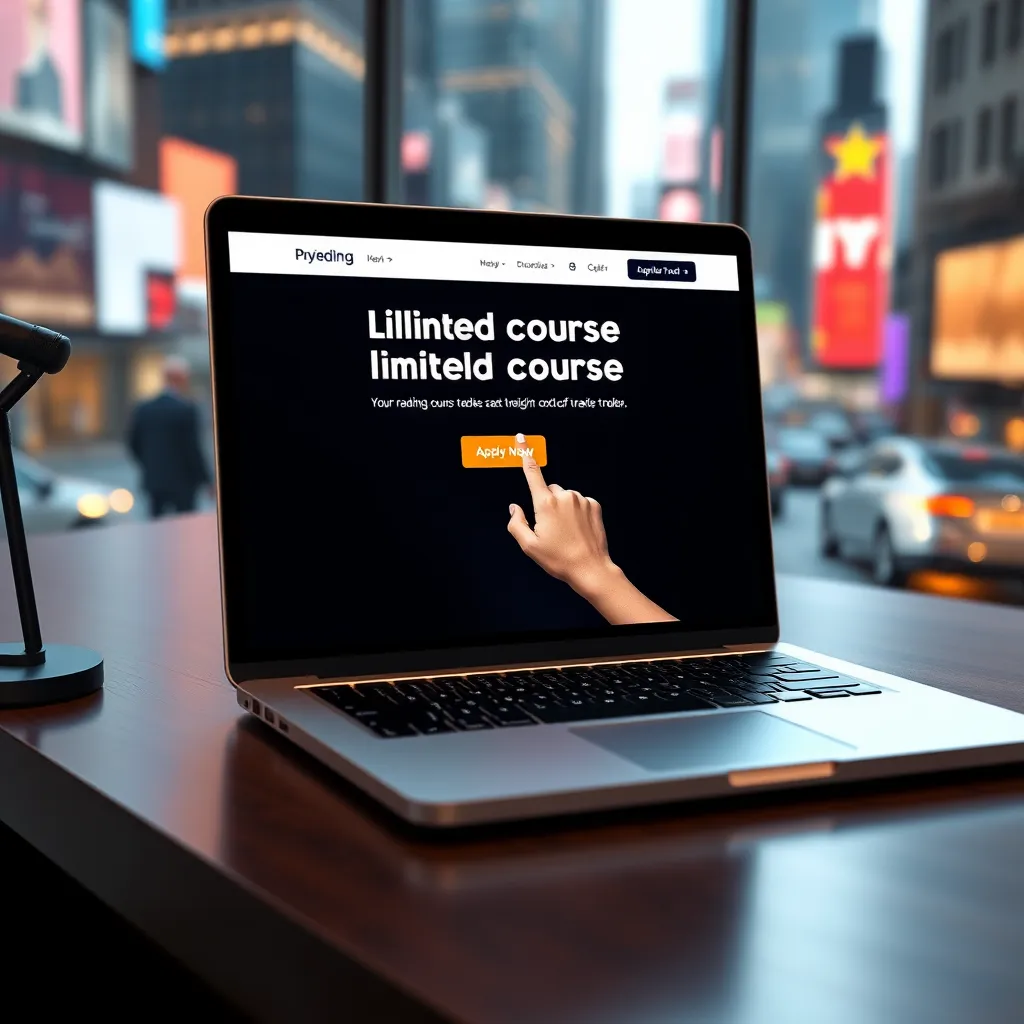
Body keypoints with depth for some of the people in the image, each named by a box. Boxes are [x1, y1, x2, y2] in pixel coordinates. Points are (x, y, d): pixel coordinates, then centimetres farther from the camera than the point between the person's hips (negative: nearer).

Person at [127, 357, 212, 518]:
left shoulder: (142, 409, 3)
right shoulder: (187, 409, -13)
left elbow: (133, 444, 7)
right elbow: (192, 447, -14)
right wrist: (205, 480, -5)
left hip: (153, 481, 5)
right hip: (183, 482, -5)